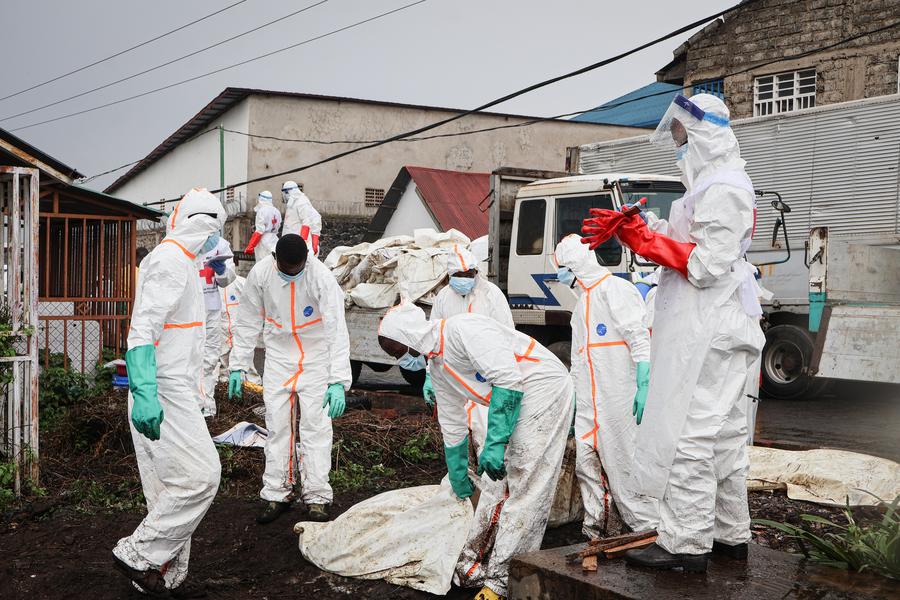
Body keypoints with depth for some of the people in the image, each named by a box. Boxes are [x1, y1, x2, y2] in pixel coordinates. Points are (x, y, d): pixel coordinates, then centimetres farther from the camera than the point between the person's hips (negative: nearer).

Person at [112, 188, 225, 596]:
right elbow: (143, 329, -22)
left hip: (175, 390, 10)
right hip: (164, 393, -10)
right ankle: (139, 555, -2)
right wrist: (144, 393, -32)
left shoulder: (180, 261, 18)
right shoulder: (171, 261, -13)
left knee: (171, 487, 12)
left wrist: (192, 388, 33)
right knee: (199, 478, -11)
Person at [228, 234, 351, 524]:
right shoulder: (260, 274, -14)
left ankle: (317, 497, 6)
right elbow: (247, 322, -1)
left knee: (316, 427, -3)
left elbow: (337, 331, -28)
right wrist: (238, 366, -1)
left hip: (315, 359, -2)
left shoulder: (323, 278, -24)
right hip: (278, 357, 3)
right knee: (277, 426, 5)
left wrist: (338, 381, -35)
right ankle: (277, 495, 15)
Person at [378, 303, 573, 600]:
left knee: (526, 488, -9)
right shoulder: (437, 366, 13)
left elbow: (507, 378, -24)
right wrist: (460, 483, 31)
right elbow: (452, 429, 23)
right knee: (492, 477, 8)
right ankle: (474, 561, 16)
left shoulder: (461, 328, -17)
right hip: (516, 398, 10)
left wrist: (495, 443, -25)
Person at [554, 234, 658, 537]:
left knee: (624, 459, -6)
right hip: (589, 403, 9)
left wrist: (643, 386, -23)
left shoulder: (616, 290, -7)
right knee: (586, 461, 6)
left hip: (619, 397, -9)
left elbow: (640, 339, -15)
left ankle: (648, 527, 3)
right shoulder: (582, 303, 22)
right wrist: (574, 400, 25)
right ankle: (596, 527, 16)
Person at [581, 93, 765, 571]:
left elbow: (706, 267, -21)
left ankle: (686, 545, -3)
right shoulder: (713, 183, 17)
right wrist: (633, 228, 3)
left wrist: (646, 240, -17)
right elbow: (682, 243, 16)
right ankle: (730, 534, 26)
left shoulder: (722, 190, -16)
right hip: (713, 329, 11)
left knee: (689, 434, -8)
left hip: (708, 332, -11)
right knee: (723, 432, 16)